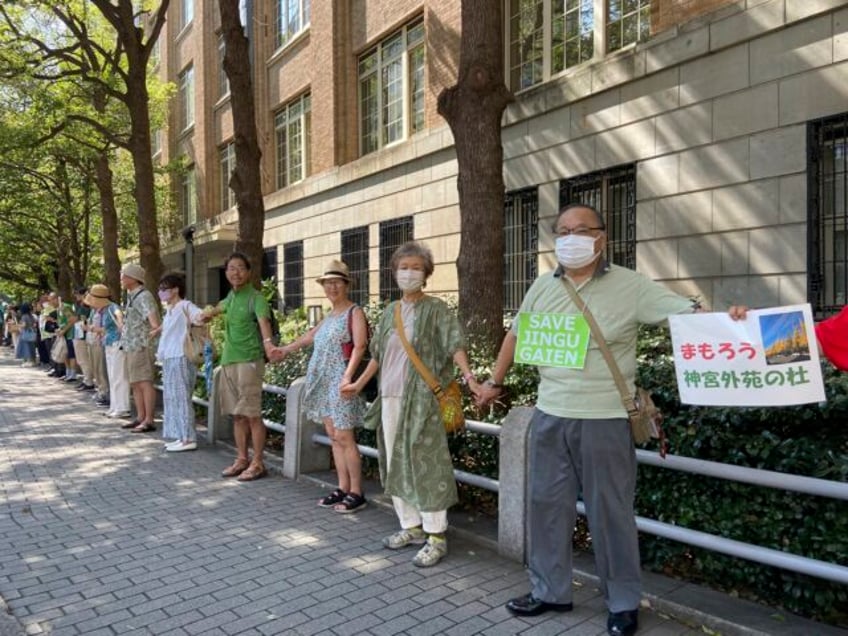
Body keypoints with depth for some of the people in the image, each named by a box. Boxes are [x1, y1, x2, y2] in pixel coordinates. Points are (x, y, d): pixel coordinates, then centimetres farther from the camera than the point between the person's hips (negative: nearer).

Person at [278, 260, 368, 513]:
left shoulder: (354, 312, -4)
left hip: (341, 381, -8)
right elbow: (311, 335, 34)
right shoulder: (330, 316, 18)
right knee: (334, 437, 8)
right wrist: (286, 349, 46)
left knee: (345, 437, -8)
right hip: (324, 383, 8)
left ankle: (356, 493, 0)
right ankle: (343, 489, 15)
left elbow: (360, 346, -16)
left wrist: (348, 376, -28)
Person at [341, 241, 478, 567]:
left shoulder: (436, 310, -3)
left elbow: (454, 345, -15)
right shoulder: (390, 311, 14)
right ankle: (411, 526, 25)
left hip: (421, 399, -6)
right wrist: (359, 384, 23)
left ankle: (436, 535, 6)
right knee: (396, 462, 12)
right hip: (390, 398, 7)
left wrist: (467, 374, -32)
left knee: (425, 463, -5)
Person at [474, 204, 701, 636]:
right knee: (546, 503, 13)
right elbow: (516, 334, 17)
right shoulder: (543, 287, 7)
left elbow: (687, 314, -14)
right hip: (550, 415, 5)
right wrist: (495, 382, 23)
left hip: (605, 418, -5)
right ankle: (550, 591, 32)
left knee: (610, 512, 7)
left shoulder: (630, 286, -7)